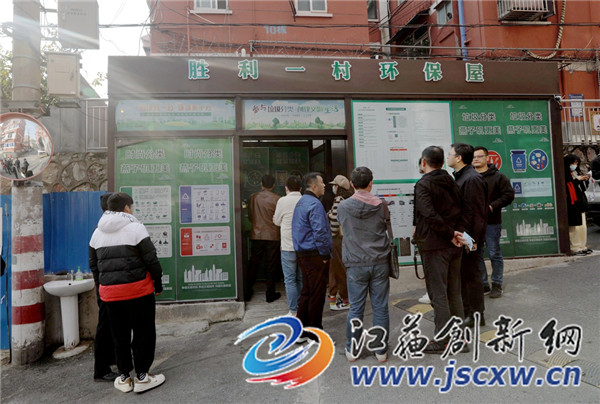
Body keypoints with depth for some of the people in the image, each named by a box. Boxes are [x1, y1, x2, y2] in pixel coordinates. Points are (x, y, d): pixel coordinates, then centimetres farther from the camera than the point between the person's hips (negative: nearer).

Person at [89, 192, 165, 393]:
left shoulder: (97, 232, 11)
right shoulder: (135, 227, -9)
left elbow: (93, 264, 15)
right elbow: (151, 259, -11)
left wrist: (102, 286, 22)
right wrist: (158, 283, -1)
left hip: (109, 292, 6)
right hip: (137, 289, -6)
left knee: (120, 336, 16)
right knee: (143, 333, 6)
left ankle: (124, 377, 26)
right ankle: (142, 376, 13)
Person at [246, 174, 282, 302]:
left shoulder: (253, 197, -2)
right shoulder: (277, 199, -10)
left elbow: (250, 216, 7)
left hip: (256, 235, 2)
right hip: (272, 236, -2)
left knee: (253, 263, 14)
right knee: (271, 265, 7)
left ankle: (248, 292, 23)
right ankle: (270, 294, 14)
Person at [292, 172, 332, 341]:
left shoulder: (300, 202, 14)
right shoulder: (314, 204, -17)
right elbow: (320, 232, -24)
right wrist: (325, 254, -13)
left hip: (302, 253, 10)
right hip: (315, 255, -10)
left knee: (306, 292, 17)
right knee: (317, 294, 3)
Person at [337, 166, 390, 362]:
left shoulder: (343, 207, -6)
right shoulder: (381, 205, -3)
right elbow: (385, 228, 11)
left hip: (356, 264, -1)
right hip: (380, 263, 1)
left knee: (355, 308, 9)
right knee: (380, 307, 9)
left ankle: (352, 350, 22)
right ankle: (381, 350, 21)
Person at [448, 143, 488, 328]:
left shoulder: (472, 179, -17)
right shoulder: (460, 177, 14)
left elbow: (477, 212, -21)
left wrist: (473, 238, -22)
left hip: (469, 237, -10)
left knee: (471, 274, 2)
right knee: (462, 274, 18)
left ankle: (476, 315, 16)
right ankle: (466, 310, 33)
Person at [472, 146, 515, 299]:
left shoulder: (497, 176, 0)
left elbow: (509, 195, -5)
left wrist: (492, 207, -16)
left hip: (491, 222, -3)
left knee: (494, 254, 6)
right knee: (476, 255, 8)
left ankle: (497, 285, 20)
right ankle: (483, 284, 21)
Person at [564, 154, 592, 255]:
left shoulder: (577, 173, 16)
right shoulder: (565, 175, -9)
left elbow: (583, 188, 20)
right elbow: (567, 188, -22)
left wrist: (585, 180, 2)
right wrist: (576, 179, -17)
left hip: (581, 203, 8)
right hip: (572, 204, -8)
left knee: (583, 226, 11)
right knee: (574, 226, -6)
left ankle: (583, 246, 20)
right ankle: (575, 248, 1)